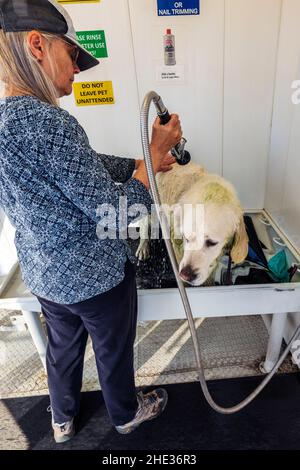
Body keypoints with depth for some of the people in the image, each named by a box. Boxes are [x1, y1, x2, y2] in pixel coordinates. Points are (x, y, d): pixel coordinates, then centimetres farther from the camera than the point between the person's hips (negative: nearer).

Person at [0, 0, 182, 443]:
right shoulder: (49, 123, -29)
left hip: (42, 273, 8)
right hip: (95, 275, -7)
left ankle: (62, 419, 56)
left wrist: (143, 162, 10)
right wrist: (157, 150, -15)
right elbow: (118, 213, -25)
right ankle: (126, 413, 52)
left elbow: (88, 165, 7)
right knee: (113, 349, 21)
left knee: (64, 344, 29)